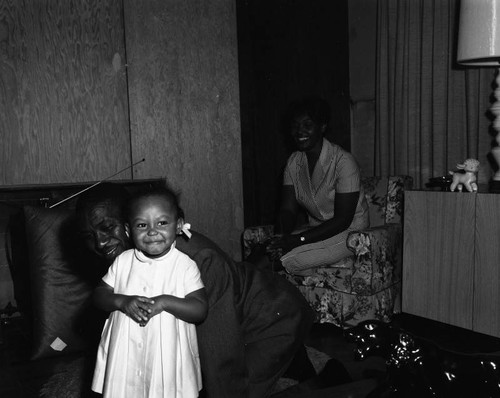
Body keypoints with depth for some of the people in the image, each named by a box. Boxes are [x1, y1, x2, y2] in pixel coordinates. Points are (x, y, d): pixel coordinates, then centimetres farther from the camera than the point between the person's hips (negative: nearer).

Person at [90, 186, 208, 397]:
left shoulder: (185, 265, -10)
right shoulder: (123, 261, -1)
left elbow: (201, 310, -13)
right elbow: (99, 294, 2)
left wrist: (165, 302, -25)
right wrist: (121, 301, -18)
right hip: (126, 354, 2)